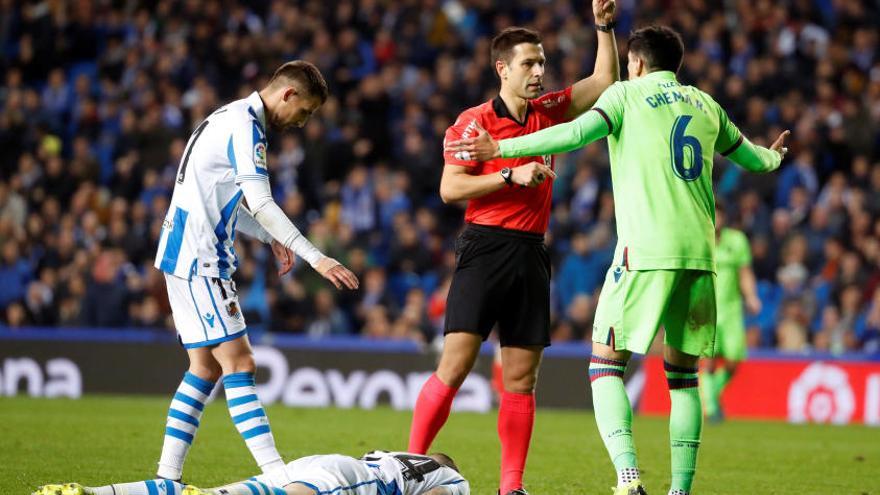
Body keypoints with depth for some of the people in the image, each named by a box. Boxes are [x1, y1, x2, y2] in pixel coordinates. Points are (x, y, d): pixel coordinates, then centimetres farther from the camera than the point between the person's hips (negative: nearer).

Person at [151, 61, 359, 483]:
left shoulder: (231, 118, 17)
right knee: (238, 364, -13)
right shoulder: (245, 127, -15)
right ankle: (276, 473, -17)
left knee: (206, 367, 11)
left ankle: (166, 476, 10)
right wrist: (316, 258, -24)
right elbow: (260, 203, -22)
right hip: (199, 260, -10)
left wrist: (271, 237, 15)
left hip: (186, 257, 10)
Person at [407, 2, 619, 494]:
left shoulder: (548, 112, 13)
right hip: (485, 250, -5)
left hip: (531, 255, 5)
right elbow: (450, 188, -10)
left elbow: (605, 81, 20)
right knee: (455, 365, -12)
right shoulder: (475, 121, -4)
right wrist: (512, 176, -16)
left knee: (521, 380, 3)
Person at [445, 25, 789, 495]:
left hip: (645, 253, -4)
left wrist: (500, 148, -12)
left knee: (606, 365, 1)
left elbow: (578, 133, -13)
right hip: (699, 254, 5)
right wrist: (773, 156, 56)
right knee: (682, 374, 14)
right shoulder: (704, 104, 18)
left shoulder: (627, 94, 4)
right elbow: (751, 157, 32)